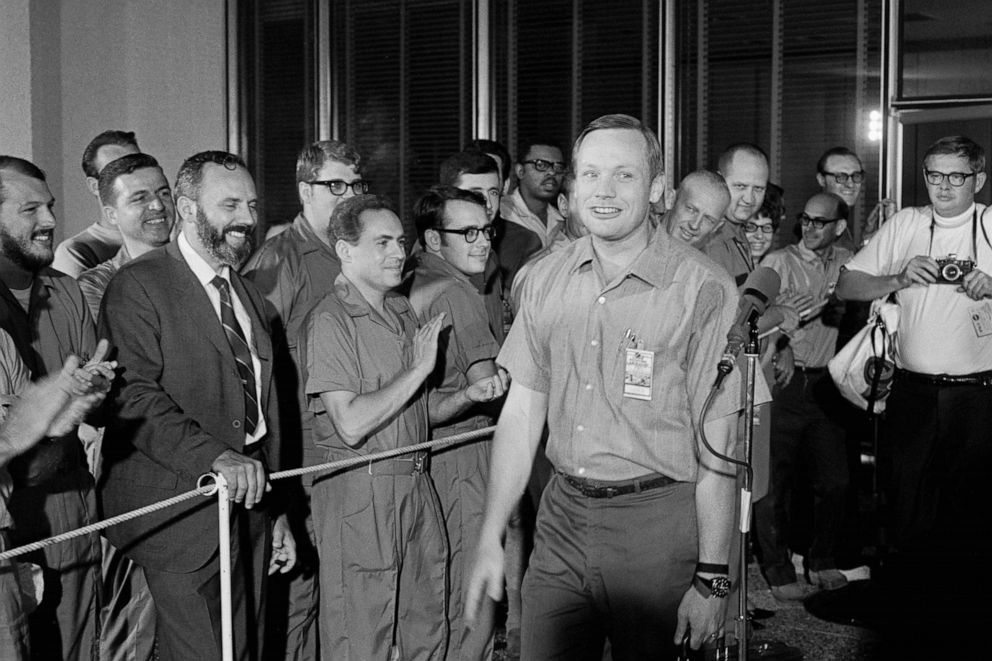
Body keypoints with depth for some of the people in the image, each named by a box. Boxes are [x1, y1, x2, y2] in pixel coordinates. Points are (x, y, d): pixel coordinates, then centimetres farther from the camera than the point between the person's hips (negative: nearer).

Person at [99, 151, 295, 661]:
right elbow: (134, 395, -19)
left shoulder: (250, 296, 17)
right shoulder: (138, 285, -8)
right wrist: (216, 457, -29)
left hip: (249, 504, 7)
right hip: (181, 514, -7)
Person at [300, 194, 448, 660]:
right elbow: (351, 424, -22)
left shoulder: (403, 311, 13)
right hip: (359, 493, -8)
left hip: (416, 481, 8)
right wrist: (419, 367, -17)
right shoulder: (329, 321, -13)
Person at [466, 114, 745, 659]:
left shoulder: (702, 290, -11)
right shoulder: (546, 280, 4)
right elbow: (521, 411, 7)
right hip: (563, 514, 4)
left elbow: (717, 449, -11)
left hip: (656, 521, -4)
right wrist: (490, 538, 4)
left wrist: (711, 580, -12)